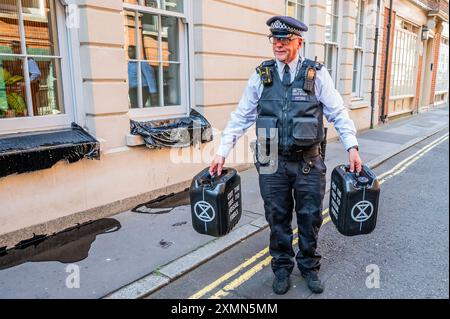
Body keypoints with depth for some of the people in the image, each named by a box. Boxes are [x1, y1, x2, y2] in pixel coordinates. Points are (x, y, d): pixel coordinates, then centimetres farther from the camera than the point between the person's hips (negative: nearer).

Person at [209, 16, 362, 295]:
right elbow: (241, 117, 4)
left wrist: (352, 147, -11)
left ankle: (309, 266, 36)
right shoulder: (261, 76, 3)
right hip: (272, 164, 1)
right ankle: (282, 267, 33)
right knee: (278, 219, 12)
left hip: (309, 163, 0)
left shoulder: (317, 74, -1)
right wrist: (222, 152, -1)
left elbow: (338, 113, 0)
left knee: (310, 217, 12)